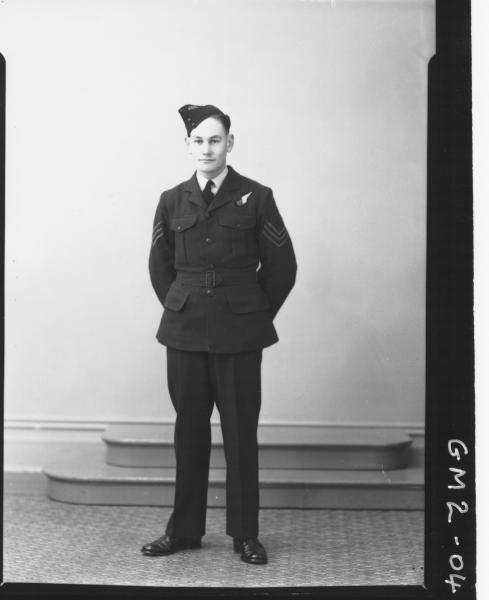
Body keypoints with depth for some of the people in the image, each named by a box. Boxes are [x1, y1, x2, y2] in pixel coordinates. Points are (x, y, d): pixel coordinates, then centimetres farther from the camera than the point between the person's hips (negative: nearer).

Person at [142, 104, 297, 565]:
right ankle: (184, 530, 19)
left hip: (239, 335, -2)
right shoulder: (172, 201, 7)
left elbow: (281, 266, 4)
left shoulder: (255, 198, 0)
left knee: (241, 433, 2)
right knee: (189, 431, 8)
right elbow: (160, 266, 18)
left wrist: (255, 315, 5)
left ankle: (245, 534, 13)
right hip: (185, 333, 2)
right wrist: (180, 309, 11)